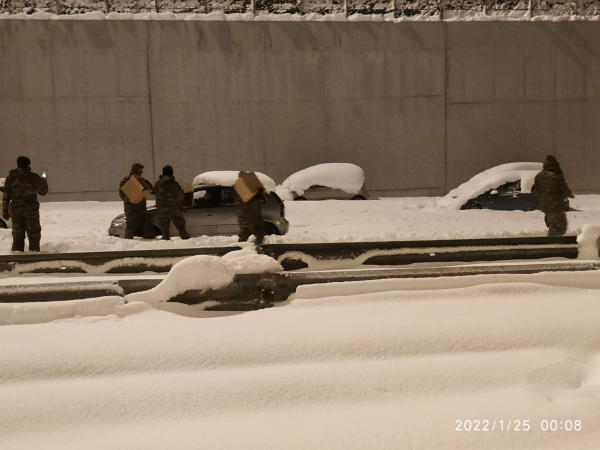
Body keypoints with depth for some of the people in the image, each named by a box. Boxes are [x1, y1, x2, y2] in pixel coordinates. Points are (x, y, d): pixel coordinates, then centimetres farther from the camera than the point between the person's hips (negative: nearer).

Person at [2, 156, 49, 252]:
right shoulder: (33, 176, -5)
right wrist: (44, 182, 21)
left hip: (16, 209, 3)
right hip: (31, 208, -3)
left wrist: (5, 211, 8)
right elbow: (42, 191, 1)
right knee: (34, 233, 5)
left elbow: (6, 196, 4)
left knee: (17, 234, 11)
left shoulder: (10, 177, 6)